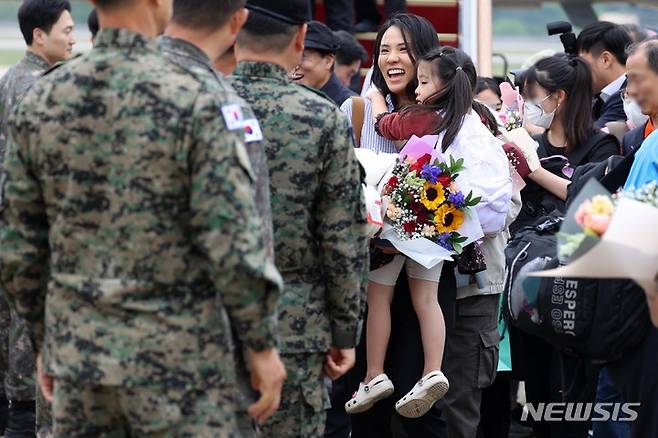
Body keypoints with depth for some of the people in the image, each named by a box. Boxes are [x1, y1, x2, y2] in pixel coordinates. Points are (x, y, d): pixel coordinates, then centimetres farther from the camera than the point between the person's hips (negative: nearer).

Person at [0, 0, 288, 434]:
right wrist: (263, 346, -5)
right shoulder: (193, 101, -14)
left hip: (78, 351, 5)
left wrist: (45, 342, 18)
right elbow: (232, 245, -15)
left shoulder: (40, 103, 1)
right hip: (176, 358, -4)